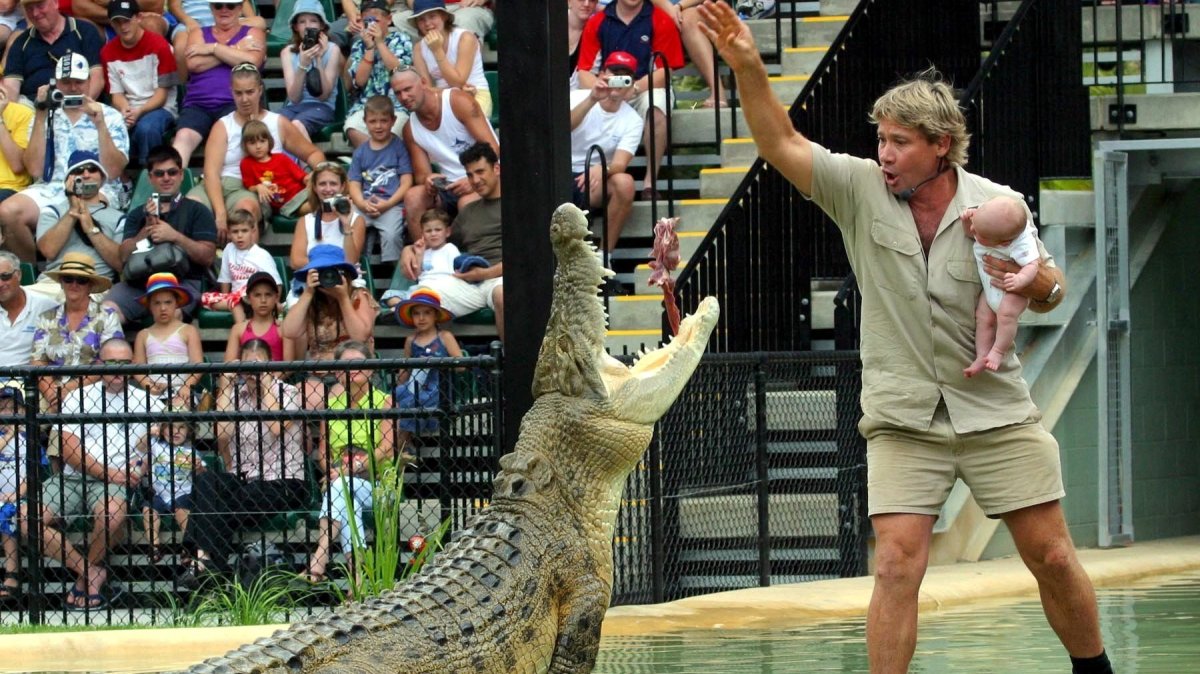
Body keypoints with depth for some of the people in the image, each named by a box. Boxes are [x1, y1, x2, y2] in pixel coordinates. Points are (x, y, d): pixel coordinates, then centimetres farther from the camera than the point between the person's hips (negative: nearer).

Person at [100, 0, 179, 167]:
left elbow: (162, 93, -7)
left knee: (146, 128, -38)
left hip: (157, 109, -3)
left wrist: (139, 112, -23)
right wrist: (125, 110, -18)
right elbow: (117, 94, 6)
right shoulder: (108, 52, 5)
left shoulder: (159, 45, -7)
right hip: (127, 111, 3)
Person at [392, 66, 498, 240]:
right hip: (450, 186, 5)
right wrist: (427, 180, -20)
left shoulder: (458, 102, -9)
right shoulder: (411, 129, 7)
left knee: (467, 202, -37)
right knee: (412, 197, -23)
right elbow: (421, 174, 6)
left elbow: (492, 148, -14)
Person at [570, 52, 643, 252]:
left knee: (624, 182, -32)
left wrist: (602, 170, -39)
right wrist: (592, 100, -37)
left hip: (595, 182, 1)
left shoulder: (633, 121, -1)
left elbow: (619, 165, -15)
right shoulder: (578, 98, -2)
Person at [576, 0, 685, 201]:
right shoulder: (597, 23, 3)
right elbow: (585, 72, -1)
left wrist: (633, 89, -26)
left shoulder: (660, 21, -4)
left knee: (656, 108, -36)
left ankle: (650, 182, -30)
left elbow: (663, 71, -8)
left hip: (649, 89, -2)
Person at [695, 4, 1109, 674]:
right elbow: (781, 142, -11)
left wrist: (1041, 283, -19)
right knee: (897, 564, -12)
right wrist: (747, 67, -25)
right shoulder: (861, 189, -4)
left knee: (1053, 556, 4)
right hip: (903, 419, 0)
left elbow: (1050, 292, 5)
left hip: (995, 411, 0)